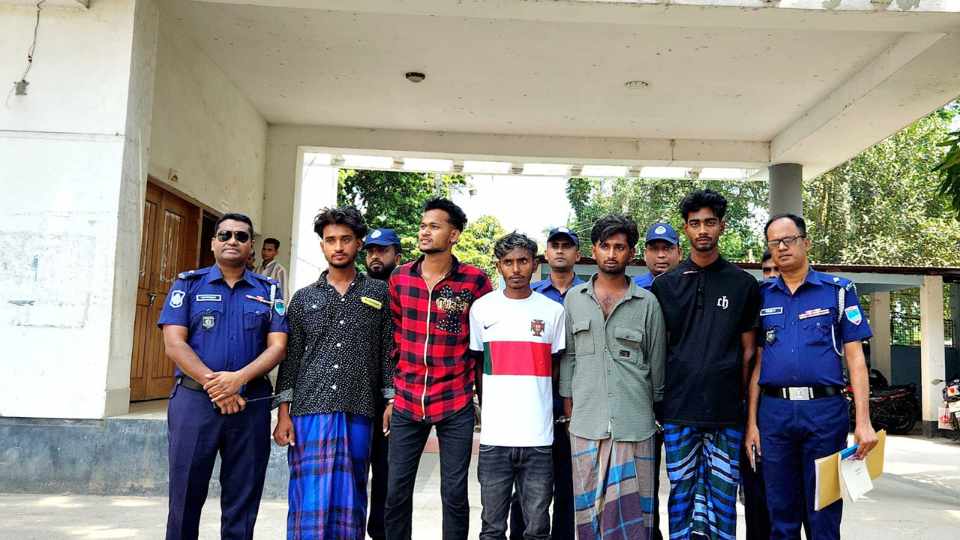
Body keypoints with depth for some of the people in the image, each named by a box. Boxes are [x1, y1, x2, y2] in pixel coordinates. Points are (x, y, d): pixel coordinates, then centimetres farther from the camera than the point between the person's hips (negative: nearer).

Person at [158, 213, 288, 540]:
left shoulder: (269, 290, 9)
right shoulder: (189, 283, 6)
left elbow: (277, 346, 0)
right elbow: (174, 343, -3)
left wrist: (238, 378, -16)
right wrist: (213, 383, -14)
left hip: (251, 403, 1)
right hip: (194, 399, -1)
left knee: (243, 498, 7)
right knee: (186, 494, 5)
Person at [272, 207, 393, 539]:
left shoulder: (378, 294, 8)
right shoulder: (304, 298, 10)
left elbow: (388, 353, 7)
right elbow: (290, 358, 8)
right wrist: (283, 413, 2)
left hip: (358, 414, 0)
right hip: (310, 412, 0)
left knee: (349, 500, 6)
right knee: (310, 501, -2)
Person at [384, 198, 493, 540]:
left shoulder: (475, 280, -7)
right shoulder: (399, 278, 3)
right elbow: (394, 338, 12)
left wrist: (479, 391, 3)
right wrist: (393, 394, 12)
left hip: (456, 405, -3)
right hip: (406, 404, 3)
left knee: (454, 494, 8)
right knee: (396, 492, 10)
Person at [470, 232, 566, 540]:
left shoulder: (554, 311, 3)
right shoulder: (482, 308, 3)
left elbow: (558, 367, 12)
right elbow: (475, 364, 12)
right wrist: (488, 408, 8)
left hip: (539, 437, 0)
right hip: (494, 436, 0)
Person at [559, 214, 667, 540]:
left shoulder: (648, 303, 3)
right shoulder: (573, 299, 7)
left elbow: (656, 363, 9)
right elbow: (568, 355, 11)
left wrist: (654, 408, 12)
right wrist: (567, 403, 8)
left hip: (634, 424, -1)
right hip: (585, 423, 1)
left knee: (630, 509, 3)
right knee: (589, 506, 8)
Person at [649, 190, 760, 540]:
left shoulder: (744, 284, 5)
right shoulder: (664, 285, 6)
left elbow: (748, 349, 8)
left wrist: (741, 398, 5)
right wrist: (658, 399, 5)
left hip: (727, 412, 0)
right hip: (678, 411, 0)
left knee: (723, 495, 7)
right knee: (681, 492, 9)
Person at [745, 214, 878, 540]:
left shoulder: (839, 290, 3)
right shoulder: (762, 296, 9)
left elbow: (855, 358, 0)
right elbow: (756, 362, 10)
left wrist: (863, 422, -8)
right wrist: (751, 422, 5)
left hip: (825, 410, -2)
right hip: (774, 411, 2)